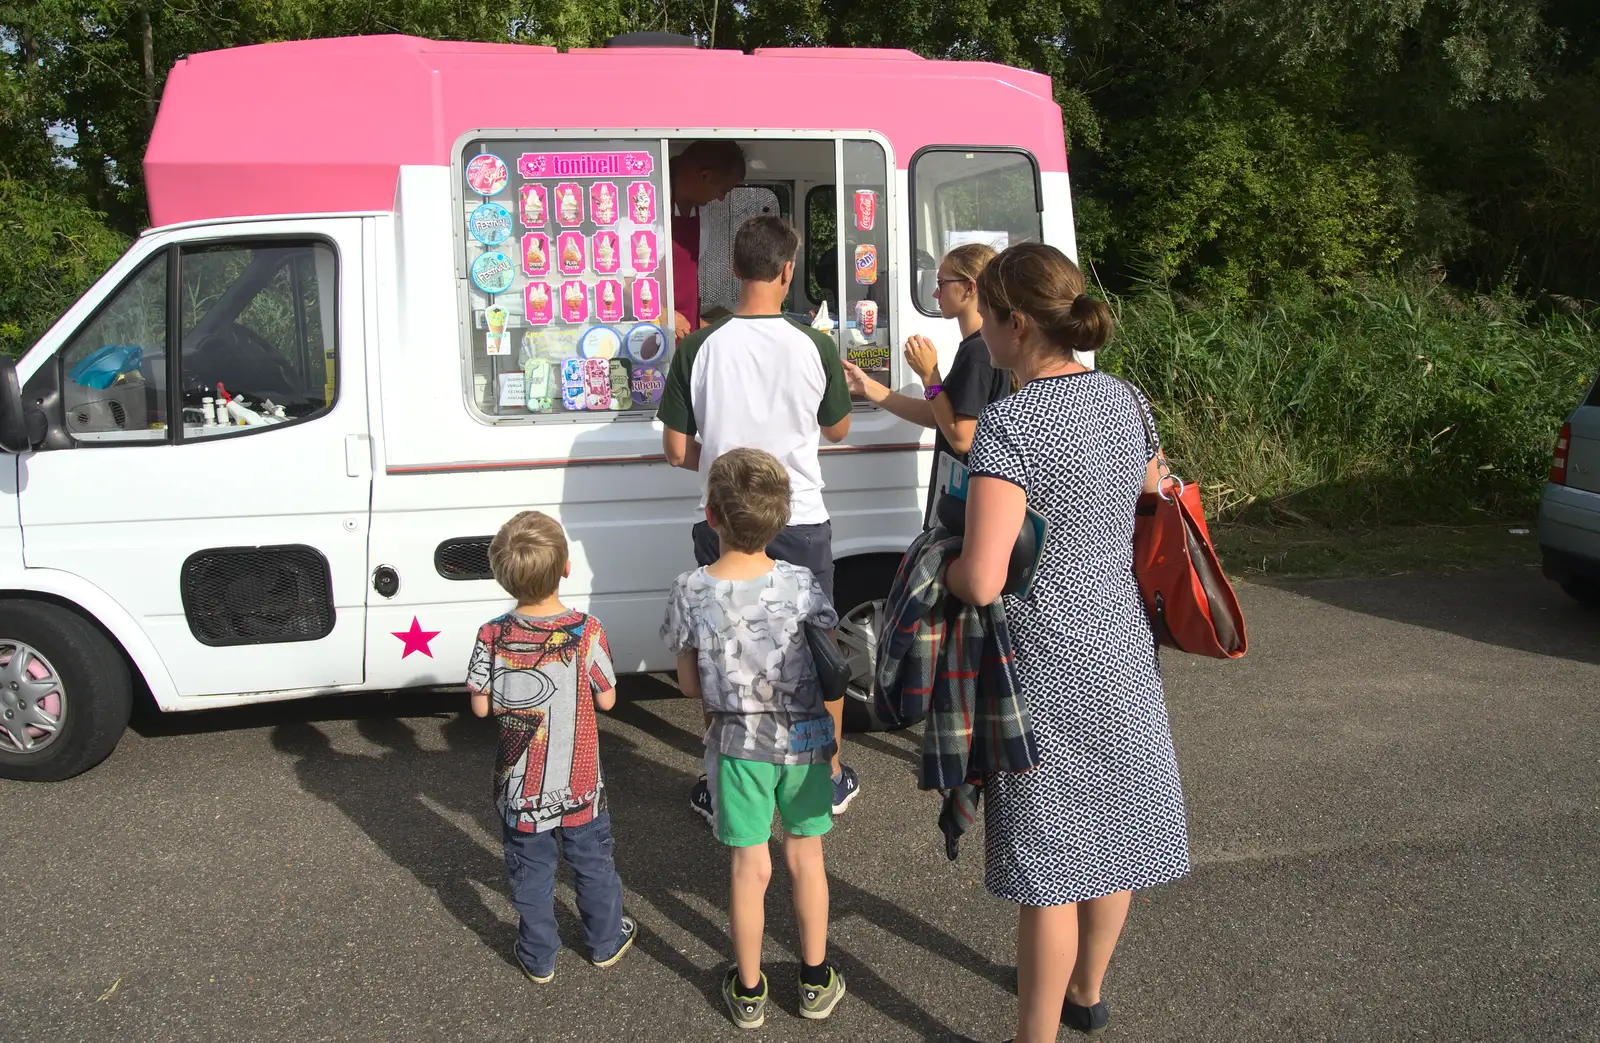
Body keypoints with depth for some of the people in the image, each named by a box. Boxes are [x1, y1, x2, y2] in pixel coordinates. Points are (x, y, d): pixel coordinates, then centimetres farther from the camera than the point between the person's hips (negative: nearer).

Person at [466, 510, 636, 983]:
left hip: (521, 785, 1)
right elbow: (606, 699, -10)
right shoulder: (586, 631, -20)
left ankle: (538, 958, 33)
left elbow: (480, 706, -7)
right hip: (579, 783, -1)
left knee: (530, 869, 19)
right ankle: (607, 942, 39)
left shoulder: (492, 636, -17)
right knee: (592, 861, 21)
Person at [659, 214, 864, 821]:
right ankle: (831, 780, 29)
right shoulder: (814, 347, -11)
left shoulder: (700, 348, -9)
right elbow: (837, 430, 6)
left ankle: (721, 791, 23)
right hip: (800, 523, 0)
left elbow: (676, 450, -4)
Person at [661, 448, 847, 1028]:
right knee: (805, 857, 16)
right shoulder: (801, 584, -15)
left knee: (750, 867, 13)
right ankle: (816, 981, 32)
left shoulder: (690, 593, -14)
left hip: (737, 743, 0)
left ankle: (749, 991, 29)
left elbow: (690, 685, -4)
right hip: (805, 739, 0)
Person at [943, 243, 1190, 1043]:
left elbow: (981, 581, -27)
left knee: (1048, 863, 6)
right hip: (1122, 650, 8)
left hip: (1046, 668, -8)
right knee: (1110, 836, 22)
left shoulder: (1009, 425, -22)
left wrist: (939, 567, -6)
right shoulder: (1123, 400, 2)